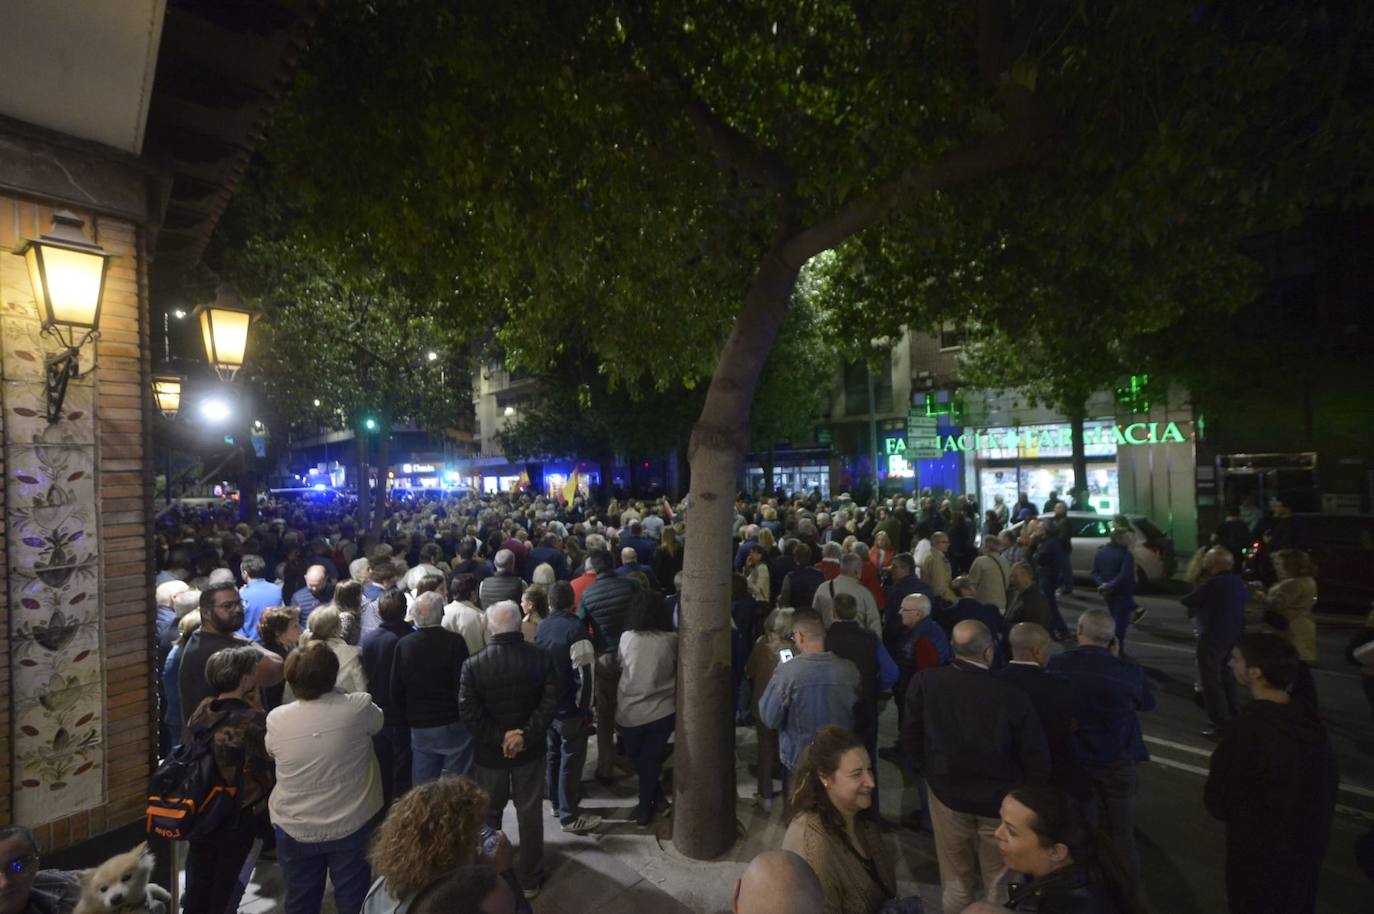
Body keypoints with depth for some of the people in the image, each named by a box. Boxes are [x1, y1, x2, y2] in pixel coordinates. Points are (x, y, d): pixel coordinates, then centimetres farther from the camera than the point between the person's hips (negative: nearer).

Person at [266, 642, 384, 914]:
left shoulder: (276, 719, -15)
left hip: (295, 829, 2)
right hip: (352, 825, -2)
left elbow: (271, 752, 7)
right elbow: (378, 722, 3)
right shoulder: (358, 707, -21)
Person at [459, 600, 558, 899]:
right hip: (529, 750, 0)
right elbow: (550, 701, -16)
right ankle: (529, 879, 28)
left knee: (488, 814, 22)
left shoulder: (474, 665, -14)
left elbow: (468, 711, -17)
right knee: (530, 814, 15)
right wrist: (527, 735, -16)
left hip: (489, 753, 0)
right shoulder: (541, 657, -12)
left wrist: (498, 737, -13)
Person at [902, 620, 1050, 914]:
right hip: (1000, 798, -1)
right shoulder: (1010, 694, -23)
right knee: (999, 883, 20)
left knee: (956, 881, 19)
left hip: (946, 792, 1)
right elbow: (1036, 756, -13)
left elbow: (910, 736, -6)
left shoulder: (925, 681, -17)